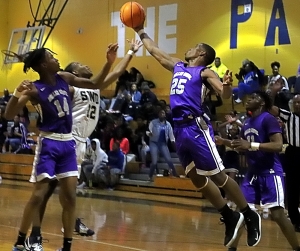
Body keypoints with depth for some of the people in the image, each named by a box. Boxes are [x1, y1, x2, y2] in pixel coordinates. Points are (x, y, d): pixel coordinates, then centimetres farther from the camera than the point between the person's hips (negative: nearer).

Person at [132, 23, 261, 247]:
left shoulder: (204, 72, -1)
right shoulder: (178, 66, 20)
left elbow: (224, 95, -14)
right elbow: (154, 50, 31)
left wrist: (227, 86, -35)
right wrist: (141, 32, 32)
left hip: (196, 126, -8)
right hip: (180, 128, 8)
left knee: (218, 176, -6)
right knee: (197, 178, 11)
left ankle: (250, 216, 5)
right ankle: (230, 218, 19)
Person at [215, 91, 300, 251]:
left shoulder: (268, 119, -14)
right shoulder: (247, 123, 12)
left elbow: (278, 145, -24)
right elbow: (243, 146, 26)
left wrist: (251, 145, -31)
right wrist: (224, 142, 12)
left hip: (270, 173, -8)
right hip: (252, 173, 8)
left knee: (277, 215, -11)